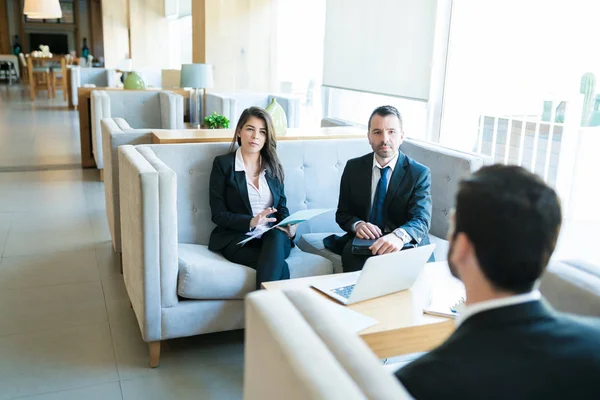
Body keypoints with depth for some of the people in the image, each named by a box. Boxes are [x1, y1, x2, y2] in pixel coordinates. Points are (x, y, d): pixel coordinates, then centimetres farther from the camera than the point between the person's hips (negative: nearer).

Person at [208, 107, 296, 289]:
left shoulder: (274, 166, 15)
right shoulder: (223, 164, 1)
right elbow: (218, 214, -2)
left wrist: (288, 226, -6)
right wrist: (251, 222, -19)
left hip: (273, 238, 4)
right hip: (237, 238, -4)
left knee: (277, 235, -35)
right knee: (279, 267, -33)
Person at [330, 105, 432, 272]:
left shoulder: (419, 173, -2)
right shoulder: (353, 167, 6)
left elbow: (421, 220, -15)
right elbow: (342, 213, 9)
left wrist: (399, 236, -39)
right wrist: (357, 225, -17)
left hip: (404, 246, -1)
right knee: (351, 253, -32)